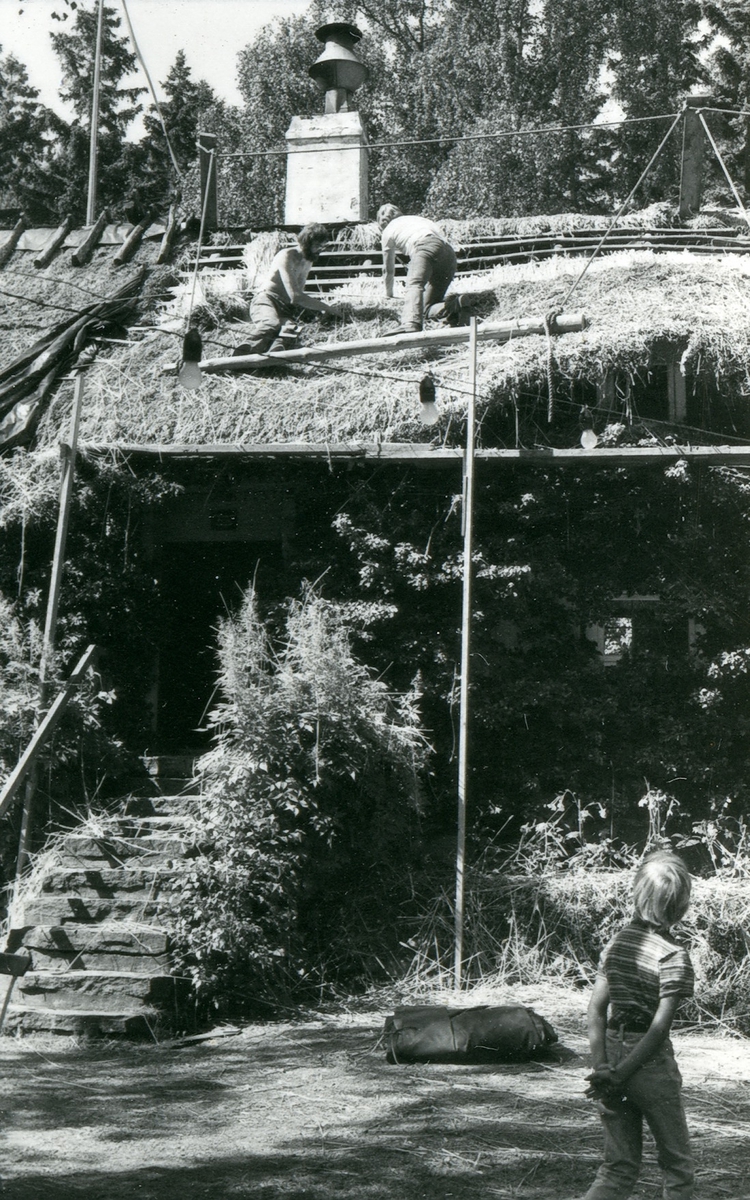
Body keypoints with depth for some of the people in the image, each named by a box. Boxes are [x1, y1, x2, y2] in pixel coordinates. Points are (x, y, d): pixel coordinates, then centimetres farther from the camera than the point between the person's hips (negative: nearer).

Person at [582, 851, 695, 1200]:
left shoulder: (616, 943, 4)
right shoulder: (673, 955, -14)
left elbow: (596, 1009, 0)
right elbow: (660, 1026, -19)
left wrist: (603, 1067, -5)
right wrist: (620, 1075, -17)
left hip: (614, 1050, 6)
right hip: (651, 1064, -6)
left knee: (619, 1169, 14)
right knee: (677, 1164, 14)